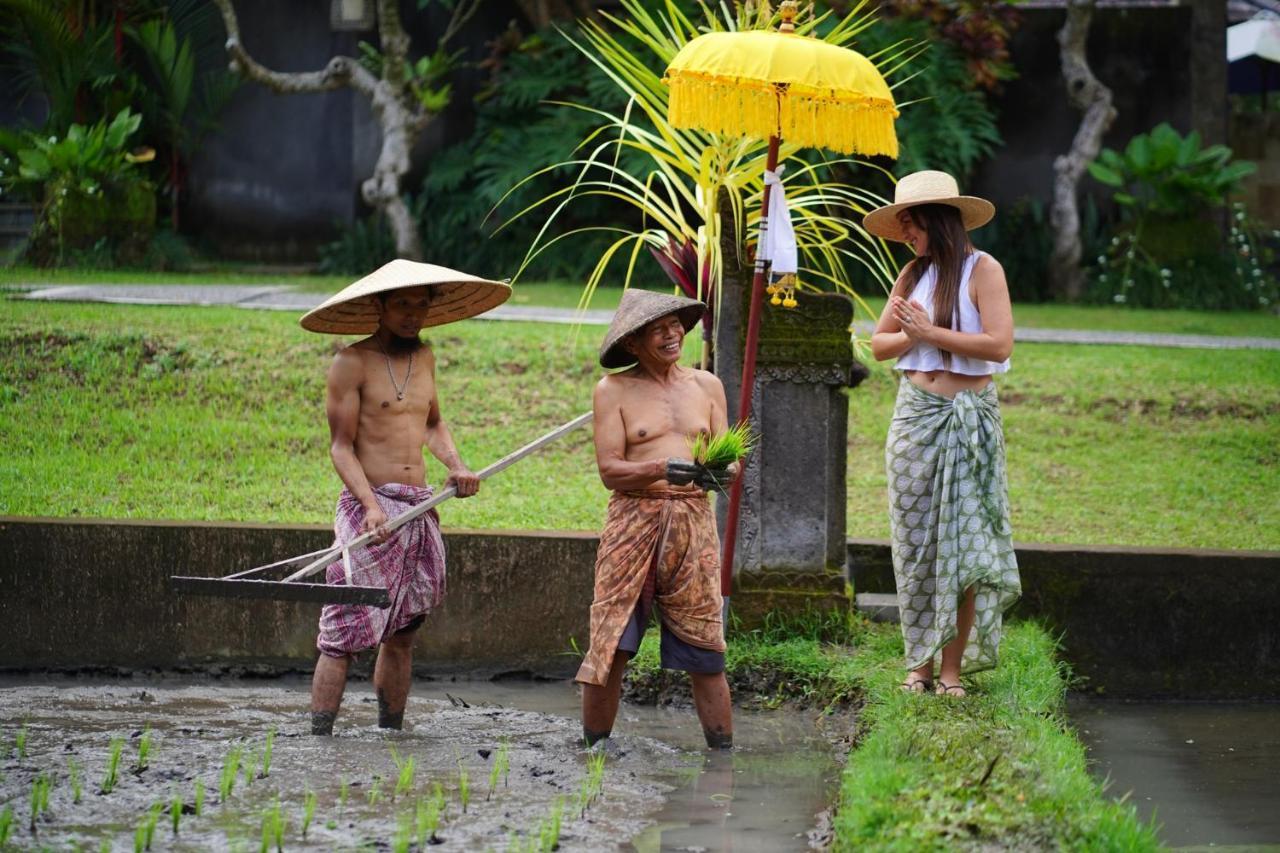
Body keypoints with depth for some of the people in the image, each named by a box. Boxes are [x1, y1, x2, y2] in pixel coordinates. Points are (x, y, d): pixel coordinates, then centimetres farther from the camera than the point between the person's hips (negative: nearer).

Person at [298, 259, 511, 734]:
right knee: (344, 635, -11)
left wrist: (455, 465, 9)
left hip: (420, 510, 7)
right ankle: (319, 738, -12)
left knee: (402, 632, 9)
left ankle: (391, 731, 14)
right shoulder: (352, 364, -5)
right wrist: (372, 507, -21)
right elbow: (341, 446, -8)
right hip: (369, 505, -7)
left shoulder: (424, 357, 15)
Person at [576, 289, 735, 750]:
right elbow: (610, 469, -6)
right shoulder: (614, 390, 3)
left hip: (694, 523, 3)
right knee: (610, 645, -5)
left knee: (705, 648, 2)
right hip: (633, 521, -2)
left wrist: (718, 473, -13)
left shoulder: (706, 386, 14)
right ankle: (594, 746, 6)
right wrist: (667, 468, -22)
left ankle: (722, 750, 6)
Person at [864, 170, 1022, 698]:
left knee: (963, 544, -3)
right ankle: (920, 661, 10)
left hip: (969, 418, -5)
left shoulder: (982, 270, -6)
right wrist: (912, 335, -9)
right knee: (915, 541, 4)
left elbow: (1000, 344, -16)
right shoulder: (914, 274, 10)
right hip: (915, 413, 5)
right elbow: (879, 343, 12)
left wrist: (931, 333, -13)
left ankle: (952, 665, 2)